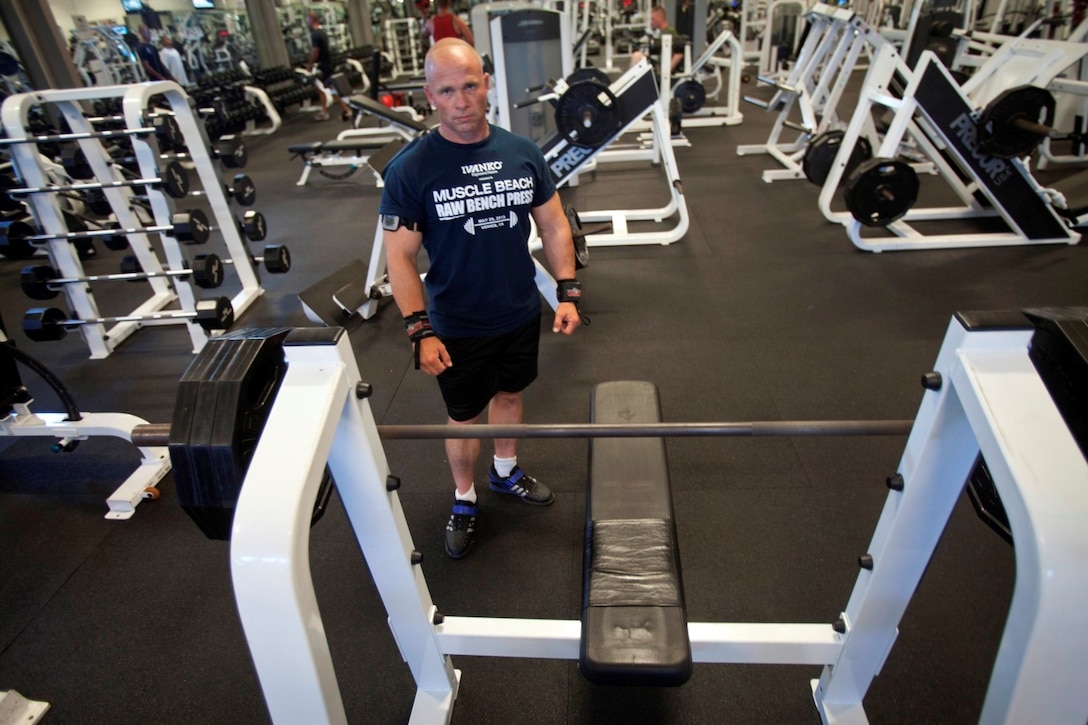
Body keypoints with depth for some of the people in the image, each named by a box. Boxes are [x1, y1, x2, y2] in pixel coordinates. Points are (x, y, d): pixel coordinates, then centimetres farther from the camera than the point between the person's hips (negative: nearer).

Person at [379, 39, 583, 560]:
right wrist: (420, 330, -20)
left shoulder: (523, 153, -5)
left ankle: (505, 472, 50)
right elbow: (400, 257, -13)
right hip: (457, 329, -3)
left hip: (522, 314, 4)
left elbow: (553, 225, 3)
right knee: (464, 417, 14)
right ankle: (464, 500, 39)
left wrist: (567, 292, -5)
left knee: (508, 394, 23)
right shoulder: (409, 169, -16)